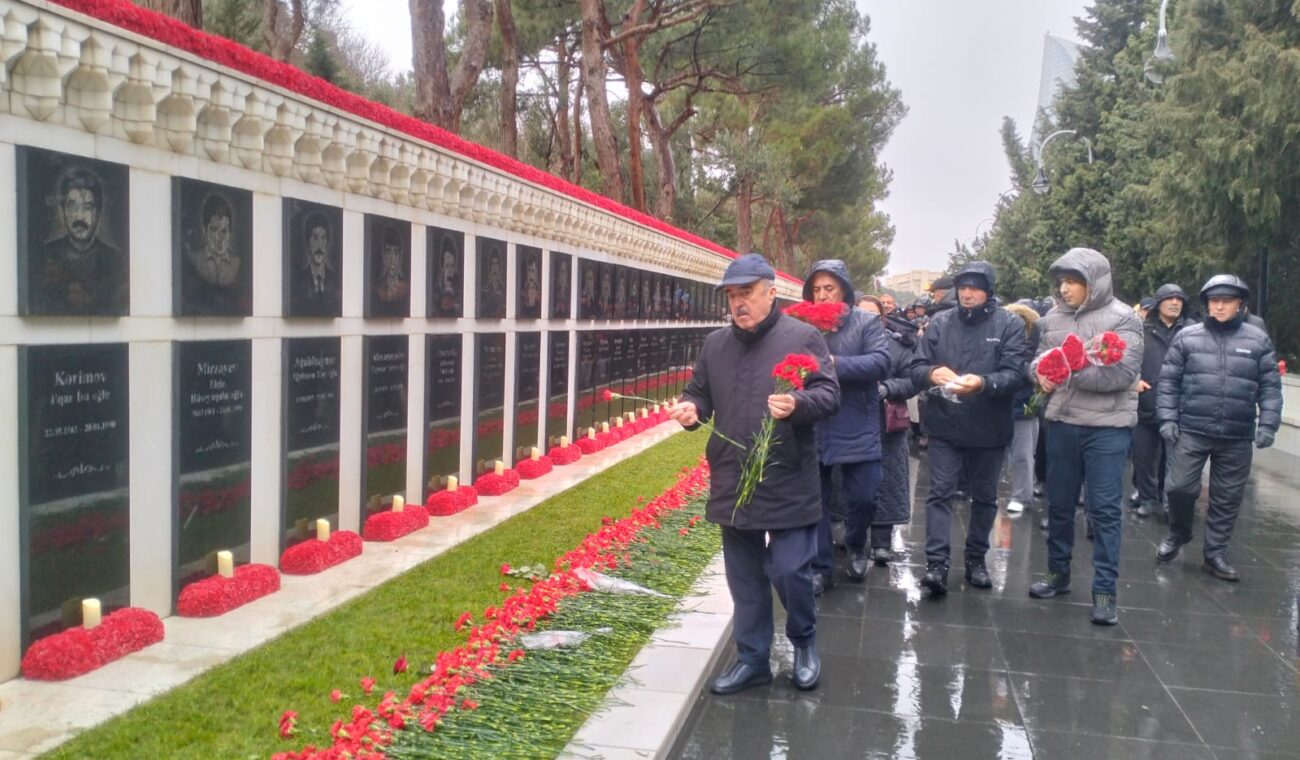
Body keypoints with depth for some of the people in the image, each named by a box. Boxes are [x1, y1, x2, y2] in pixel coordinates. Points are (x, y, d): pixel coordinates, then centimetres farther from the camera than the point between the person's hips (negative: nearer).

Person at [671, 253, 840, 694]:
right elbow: (700, 393, 16)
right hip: (732, 485, 5)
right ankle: (752, 658, 28)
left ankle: (804, 643, 28)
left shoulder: (802, 338, -4)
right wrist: (691, 408, -7)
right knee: (744, 579, 13)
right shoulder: (715, 344, 10)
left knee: (789, 571, -1)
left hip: (788, 485, -4)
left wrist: (799, 403, -30)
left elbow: (829, 394, -9)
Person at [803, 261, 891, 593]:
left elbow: (881, 362, -15)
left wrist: (835, 363, -24)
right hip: (813, 429, 2)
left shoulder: (866, 323, -2)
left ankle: (856, 547, 34)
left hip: (857, 430, -1)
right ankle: (820, 567, 21)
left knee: (864, 498, 3)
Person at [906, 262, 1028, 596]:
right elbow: (916, 368, -1)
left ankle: (976, 558, 29)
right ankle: (936, 563, -2)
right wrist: (931, 373, -24)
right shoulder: (940, 321, 3)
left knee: (984, 497, 14)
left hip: (989, 429, 0)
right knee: (940, 493, -4)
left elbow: (1015, 374, -14)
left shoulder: (1010, 324, -3)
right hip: (944, 425, 0)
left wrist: (984, 383, -33)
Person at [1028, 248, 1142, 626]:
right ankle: (1058, 573, 31)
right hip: (1062, 423, 5)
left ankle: (1104, 590, 10)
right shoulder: (1053, 318, 7)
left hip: (1107, 427, -5)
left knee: (1105, 509, 0)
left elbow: (1122, 373, -18)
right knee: (1059, 503, 15)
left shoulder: (1122, 318, -8)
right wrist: (1042, 374, -9)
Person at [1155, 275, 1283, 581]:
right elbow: (1168, 381, 4)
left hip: (1237, 437, 1)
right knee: (1180, 487, -4)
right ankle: (1178, 534, 24)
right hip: (1191, 431, -1)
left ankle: (1215, 553, 22)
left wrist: (1267, 424, -4)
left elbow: (1270, 387, 5)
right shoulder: (1187, 337, 2)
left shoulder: (1258, 340, 4)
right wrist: (1167, 418, -4)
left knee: (1227, 499, 8)